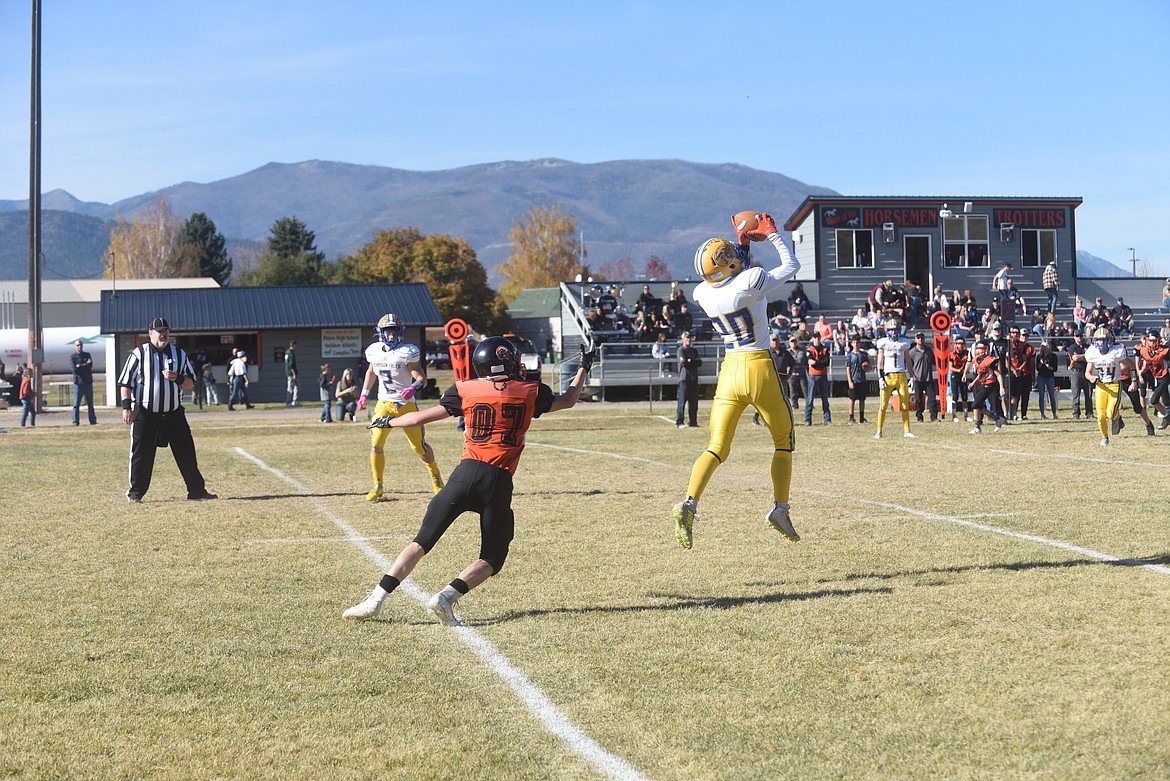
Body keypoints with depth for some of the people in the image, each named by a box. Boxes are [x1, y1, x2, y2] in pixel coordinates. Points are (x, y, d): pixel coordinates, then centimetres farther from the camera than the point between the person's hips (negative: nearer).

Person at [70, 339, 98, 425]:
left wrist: (80, 366, -12)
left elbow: (90, 365, -6)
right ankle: (75, 421, -2)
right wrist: (85, 365, -8)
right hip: (78, 383, -2)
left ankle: (93, 420, 9)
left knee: (90, 403, 6)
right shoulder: (72, 357, 4)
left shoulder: (87, 355, 11)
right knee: (76, 403, -5)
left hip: (88, 382, 2)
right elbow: (74, 369, -11)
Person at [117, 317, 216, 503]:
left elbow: (190, 383, 9)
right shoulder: (138, 354, 0)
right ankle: (135, 493, 14)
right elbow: (125, 382, -1)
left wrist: (177, 378, -12)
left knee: (186, 451, 1)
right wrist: (126, 406, -12)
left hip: (174, 414, 3)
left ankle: (197, 491, 7)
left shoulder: (180, 354, 9)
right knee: (141, 454, 1)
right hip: (145, 415, -3)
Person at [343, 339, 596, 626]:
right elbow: (568, 400, 25)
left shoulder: (466, 390, 7)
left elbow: (422, 417, 13)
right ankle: (447, 597, -11)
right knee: (492, 559, 12)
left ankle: (376, 599, 1)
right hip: (499, 481, -1)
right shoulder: (530, 393, 7)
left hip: (467, 472, 1)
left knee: (423, 540, 9)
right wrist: (584, 368, 42)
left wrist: (389, 422, 31)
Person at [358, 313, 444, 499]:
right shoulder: (374, 351, 0)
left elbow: (422, 379, -20)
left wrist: (414, 388, -41)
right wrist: (364, 394, 23)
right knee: (376, 444, -10)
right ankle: (378, 487, 3)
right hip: (384, 405, 3)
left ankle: (436, 479, 29)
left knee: (419, 446, 5)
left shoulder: (407, 352, -15)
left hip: (406, 405, -3)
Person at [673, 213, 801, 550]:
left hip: (730, 371, 4)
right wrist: (771, 235, 8)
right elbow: (791, 266, 0)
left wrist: (743, 245, 23)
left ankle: (689, 503, -17)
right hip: (761, 370, -4)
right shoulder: (750, 282, -17)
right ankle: (780, 508, 14)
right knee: (783, 441, 16)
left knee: (717, 447, 4)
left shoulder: (704, 293, -2)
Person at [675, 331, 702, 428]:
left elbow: (700, 362, 7)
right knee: (682, 401, -9)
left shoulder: (694, 350, 19)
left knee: (694, 402, 8)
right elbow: (683, 362, -14)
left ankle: (693, 422, 14)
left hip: (694, 378, 6)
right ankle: (679, 422, -8)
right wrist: (694, 362, 0)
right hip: (684, 378, -6)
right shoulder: (681, 350, 0)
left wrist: (690, 361, -6)